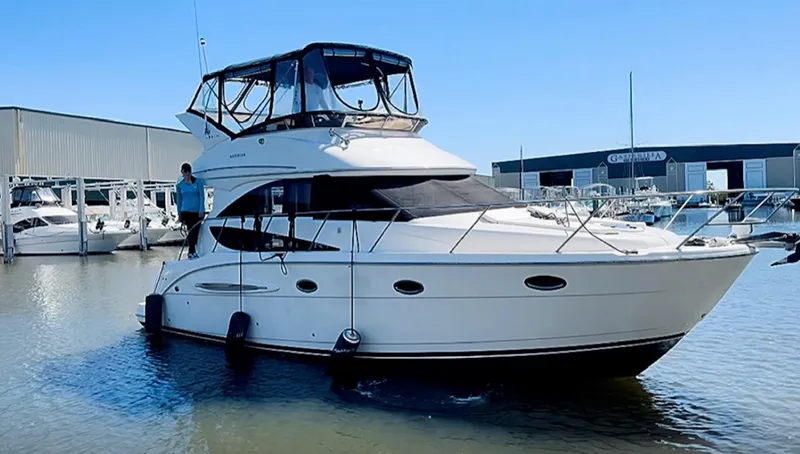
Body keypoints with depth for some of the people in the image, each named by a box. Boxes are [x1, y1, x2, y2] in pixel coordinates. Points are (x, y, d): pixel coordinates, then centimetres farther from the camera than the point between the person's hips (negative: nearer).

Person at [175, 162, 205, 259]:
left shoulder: (197, 182, -2)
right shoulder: (179, 185, 4)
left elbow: (202, 196, -4)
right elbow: (179, 200, 12)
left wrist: (201, 210, -11)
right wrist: (179, 214, 13)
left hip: (197, 211, 0)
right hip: (186, 211, 0)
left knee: (195, 232, 2)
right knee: (191, 231, -7)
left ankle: (192, 252, 18)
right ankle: (192, 252, 3)